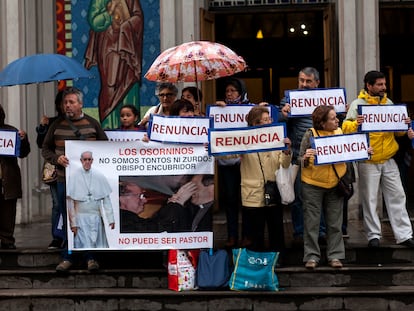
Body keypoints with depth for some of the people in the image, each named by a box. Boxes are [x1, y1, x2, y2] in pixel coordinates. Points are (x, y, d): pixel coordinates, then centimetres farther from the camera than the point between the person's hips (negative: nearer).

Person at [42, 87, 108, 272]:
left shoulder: (92, 124, 4)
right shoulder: (57, 125, 5)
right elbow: (45, 149, 9)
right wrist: (57, 159, -10)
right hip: (64, 180, 1)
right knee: (67, 221, 7)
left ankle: (91, 257, 13)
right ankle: (67, 258, 16)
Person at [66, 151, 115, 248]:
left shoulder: (99, 176, 3)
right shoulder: (74, 177, -4)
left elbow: (106, 199, 5)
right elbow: (70, 202, -4)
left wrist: (110, 219, 0)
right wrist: (73, 222, -7)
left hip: (97, 218, 3)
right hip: (81, 218, -3)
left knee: (99, 246, 4)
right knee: (84, 246, -8)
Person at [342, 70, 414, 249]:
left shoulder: (389, 103, 10)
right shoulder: (358, 104, -4)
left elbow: (398, 131, 14)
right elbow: (346, 128, -13)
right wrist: (356, 124, -33)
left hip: (388, 160, 4)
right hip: (368, 162, -4)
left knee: (397, 196, 3)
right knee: (370, 199, 2)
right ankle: (373, 235, 12)